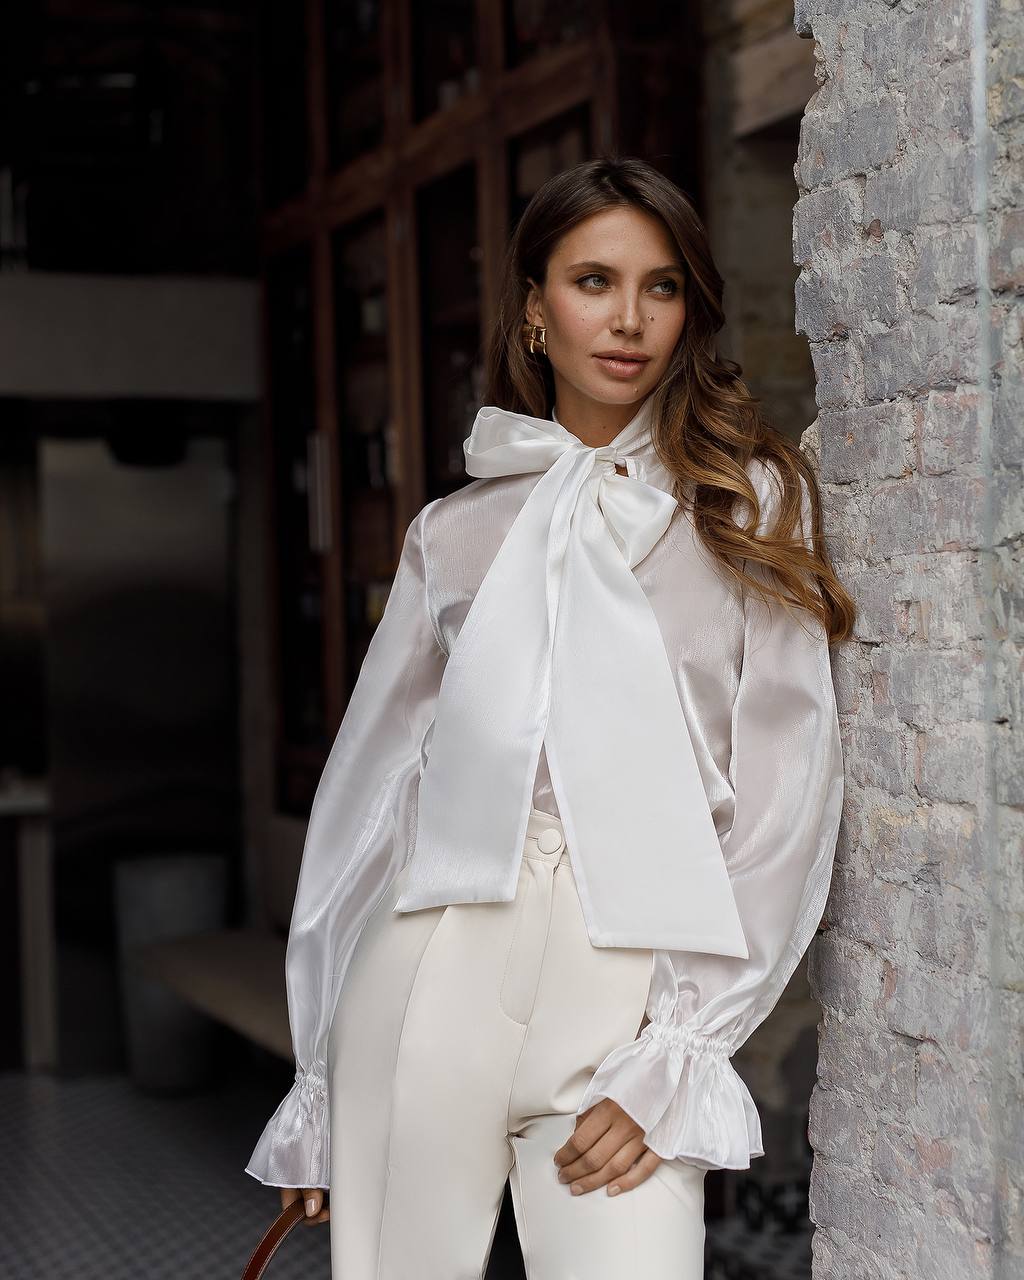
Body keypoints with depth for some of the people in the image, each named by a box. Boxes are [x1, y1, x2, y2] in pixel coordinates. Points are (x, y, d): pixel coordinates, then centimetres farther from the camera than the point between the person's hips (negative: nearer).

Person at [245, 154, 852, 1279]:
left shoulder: (752, 503, 6)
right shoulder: (454, 533, 12)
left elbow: (786, 791, -1)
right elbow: (371, 787, 13)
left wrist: (672, 1061, -9)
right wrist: (319, 1083, 11)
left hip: (632, 974, -1)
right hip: (438, 965, 2)